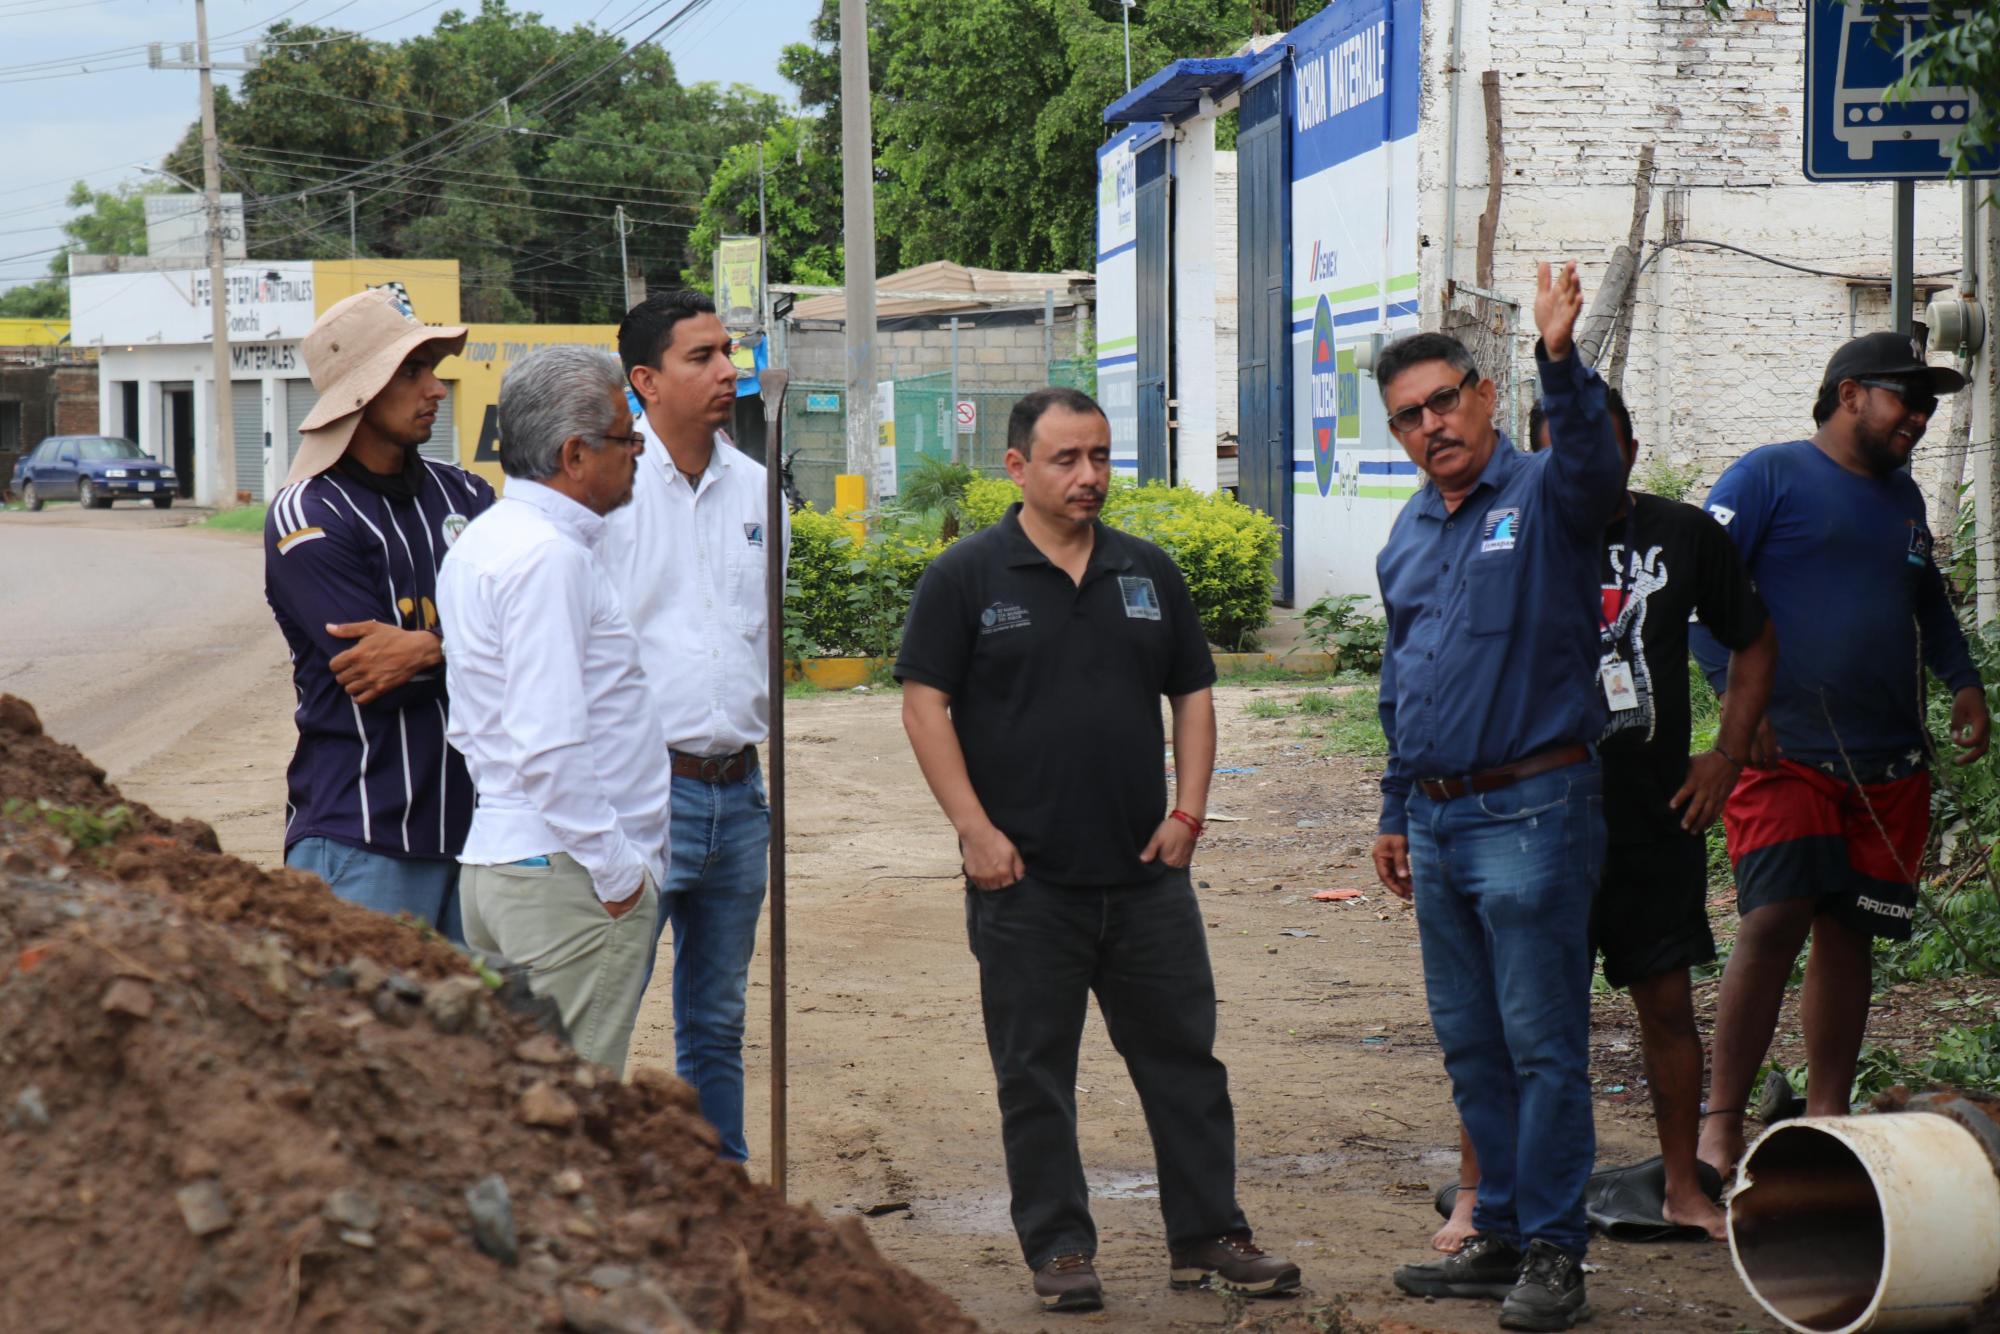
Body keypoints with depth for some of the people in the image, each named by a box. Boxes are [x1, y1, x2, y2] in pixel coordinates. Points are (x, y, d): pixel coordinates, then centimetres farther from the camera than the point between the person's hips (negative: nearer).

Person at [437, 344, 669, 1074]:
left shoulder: (483, 540, 15)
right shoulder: (549, 557, -17)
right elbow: (549, 750, -23)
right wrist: (618, 870, -16)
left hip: (492, 857, 10)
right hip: (568, 876, -10)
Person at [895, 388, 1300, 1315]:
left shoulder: (1149, 573, 10)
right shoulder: (966, 577, -2)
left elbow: (1193, 693, 15)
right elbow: (925, 705, -5)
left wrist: (1187, 811, 3)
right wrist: (974, 830, -12)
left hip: (1145, 872, 4)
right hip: (1025, 876, -3)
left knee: (1184, 1057, 7)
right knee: (1035, 1074, 4)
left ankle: (1207, 1237, 16)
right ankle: (1058, 1249, 13)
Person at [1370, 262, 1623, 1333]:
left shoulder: (1544, 499, -6)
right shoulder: (1408, 535, 16)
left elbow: (1593, 466, -31)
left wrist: (1561, 363, -46)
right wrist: (1397, 811, 22)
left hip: (1533, 813, -7)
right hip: (1439, 823, 7)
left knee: (1542, 1044, -4)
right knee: (1470, 1045, 13)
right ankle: (1499, 1235, 22)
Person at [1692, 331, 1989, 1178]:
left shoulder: (1902, 497, 20)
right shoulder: (1770, 475, -2)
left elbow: (1927, 601, 33)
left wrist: (1963, 681, 16)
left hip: (1889, 760, 7)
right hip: (1785, 751, -7)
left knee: (1848, 934, 7)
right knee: (1775, 920, -16)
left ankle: (1826, 1117, 15)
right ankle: (1721, 1123, -9)